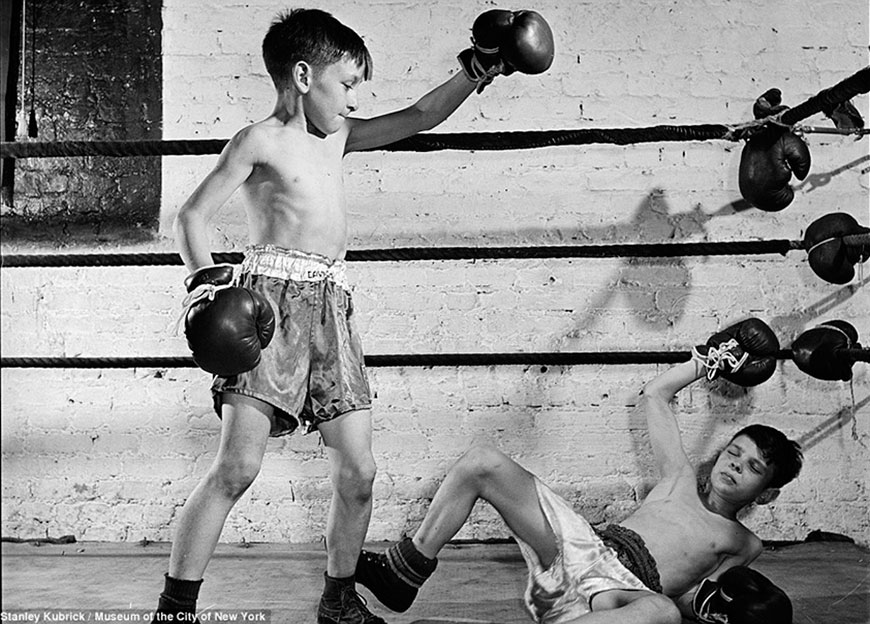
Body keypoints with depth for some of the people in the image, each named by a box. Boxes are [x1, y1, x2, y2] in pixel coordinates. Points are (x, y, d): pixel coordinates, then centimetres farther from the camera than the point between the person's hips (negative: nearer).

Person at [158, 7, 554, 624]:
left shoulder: (339, 135, 20)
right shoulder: (259, 140, 1)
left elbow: (418, 118, 25)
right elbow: (193, 214, -1)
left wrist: (479, 69, 21)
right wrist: (206, 281, -16)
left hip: (332, 307, 7)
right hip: (271, 297, -6)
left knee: (358, 470, 2)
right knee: (237, 466, -13)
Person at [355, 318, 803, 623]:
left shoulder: (743, 546, 19)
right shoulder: (681, 480, 26)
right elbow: (654, 396, 29)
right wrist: (710, 359, 29)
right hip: (583, 550, 4)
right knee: (482, 461, -13)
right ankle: (402, 575, -13)